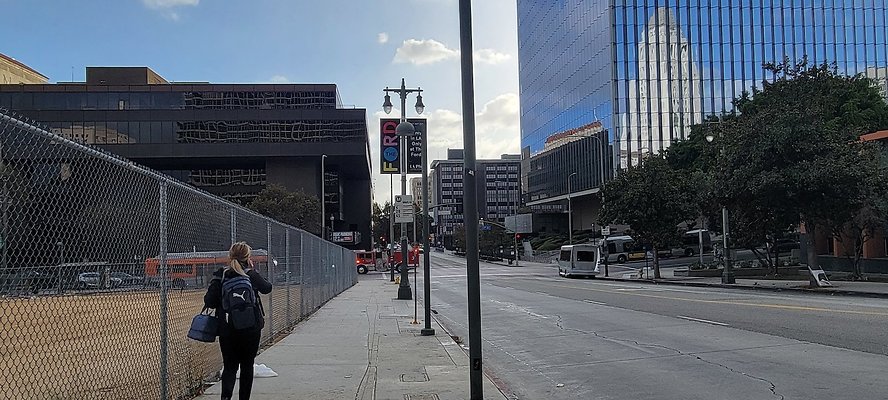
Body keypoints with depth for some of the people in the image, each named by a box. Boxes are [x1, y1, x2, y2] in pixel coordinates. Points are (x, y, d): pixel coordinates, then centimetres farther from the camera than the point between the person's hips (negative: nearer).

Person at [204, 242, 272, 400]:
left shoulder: (220, 275, -4)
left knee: (229, 366, 6)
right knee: (247, 365, 14)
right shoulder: (252, 275, -6)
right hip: (251, 328, 0)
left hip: (227, 329, 1)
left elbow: (209, 301, -7)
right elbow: (267, 288, 10)